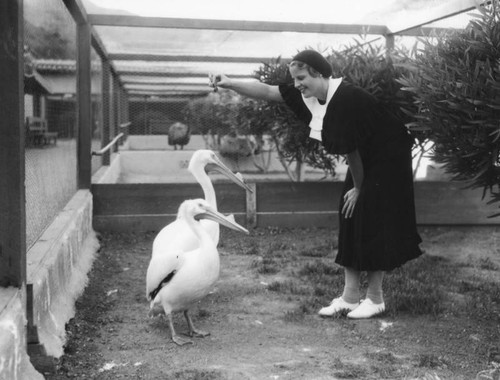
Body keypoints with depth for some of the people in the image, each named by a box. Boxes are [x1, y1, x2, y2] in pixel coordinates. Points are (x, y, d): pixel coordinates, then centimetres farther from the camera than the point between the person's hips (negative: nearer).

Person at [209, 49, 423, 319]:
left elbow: (350, 151, -21)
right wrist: (230, 84, -13)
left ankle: (375, 298, 7)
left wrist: (358, 188, -11)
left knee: (373, 223, -6)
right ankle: (350, 296, 11)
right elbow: (268, 92, -3)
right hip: (366, 160, 9)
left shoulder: (345, 100, -29)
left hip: (388, 163, -9)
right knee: (351, 221, 6)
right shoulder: (309, 95, -4)